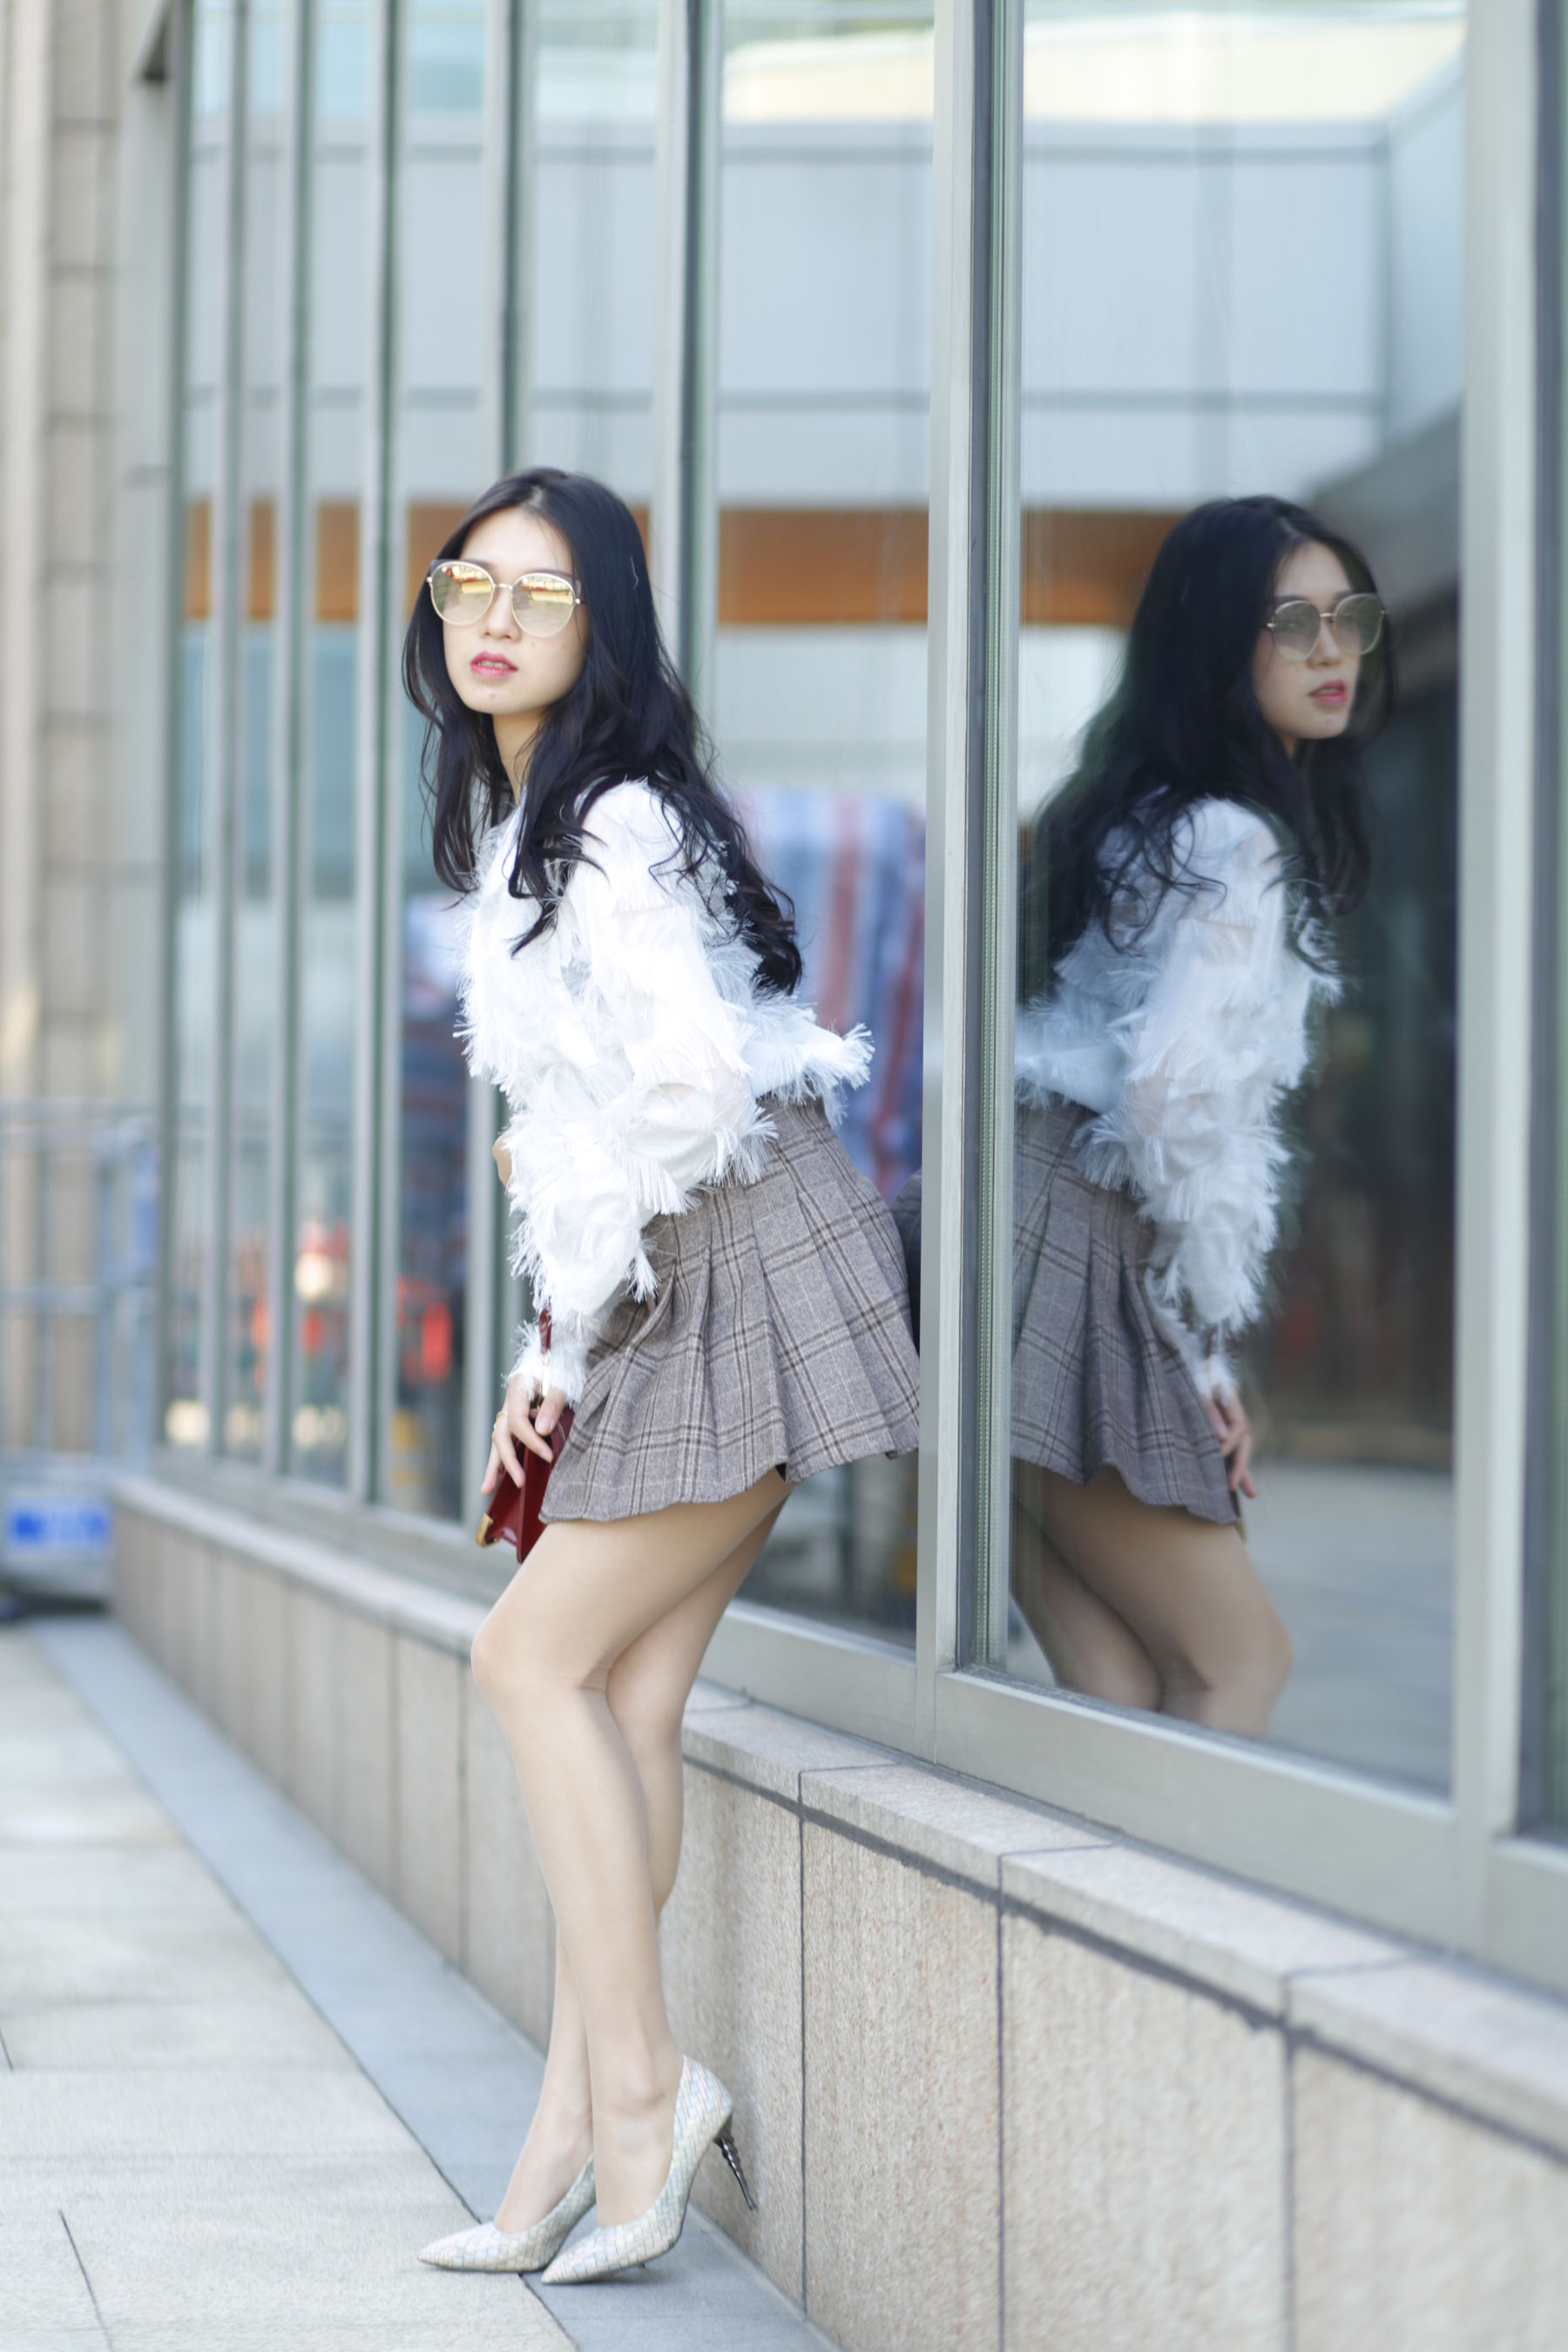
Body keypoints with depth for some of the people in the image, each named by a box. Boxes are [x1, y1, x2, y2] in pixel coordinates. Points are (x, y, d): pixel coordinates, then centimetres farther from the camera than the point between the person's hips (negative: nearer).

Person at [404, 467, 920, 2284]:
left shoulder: (622, 824, -14)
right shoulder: (522, 831, 16)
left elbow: (692, 1084, -25)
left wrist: (571, 1332, -15)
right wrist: (548, 1353, 14)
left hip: (741, 1277, -9)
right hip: (661, 1302, 9)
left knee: (537, 1657, -10)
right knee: (625, 1695, 4)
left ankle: (636, 2091, -5)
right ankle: (580, 2138, 6)